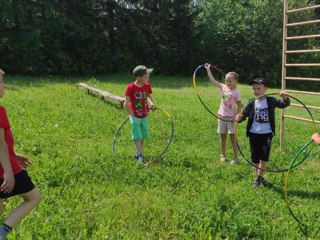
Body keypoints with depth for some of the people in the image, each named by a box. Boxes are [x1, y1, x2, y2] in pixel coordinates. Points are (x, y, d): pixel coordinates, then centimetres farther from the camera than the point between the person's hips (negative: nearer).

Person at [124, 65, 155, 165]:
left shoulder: (147, 86, -3)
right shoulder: (131, 87, -18)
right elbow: (126, 103, -16)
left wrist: (152, 103, -4)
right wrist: (131, 114, -15)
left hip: (144, 116, 6)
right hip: (135, 116, -6)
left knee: (143, 136, 15)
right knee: (137, 137, -5)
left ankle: (137, 153, 31)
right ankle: (140, 156, -2)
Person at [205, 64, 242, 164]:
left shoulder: (236, 92, -8)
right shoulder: (223, 87, 2)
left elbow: (240, 105, -5)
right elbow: (213, 80, 3)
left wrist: (236, 115, -15)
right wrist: (208, 69, 2)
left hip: (231, 118, -4)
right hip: (222, 116, 4)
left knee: (233, 138, -1)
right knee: (222, 137, 11)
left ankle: (235, 158, 6)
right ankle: (223, 155, 22)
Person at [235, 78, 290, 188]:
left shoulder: (271, 101, -3)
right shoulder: (252, 103, -1)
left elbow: (284, 104, -11)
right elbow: (245, 113, -7)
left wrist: (285, 98, -34)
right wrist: (240, 117, -31)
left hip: (267, 134, -2)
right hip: (254, 134, 2)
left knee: (264, 156, -10)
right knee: (255, 157, 9)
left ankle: (259, 178, 7)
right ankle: (259, 178, 27)